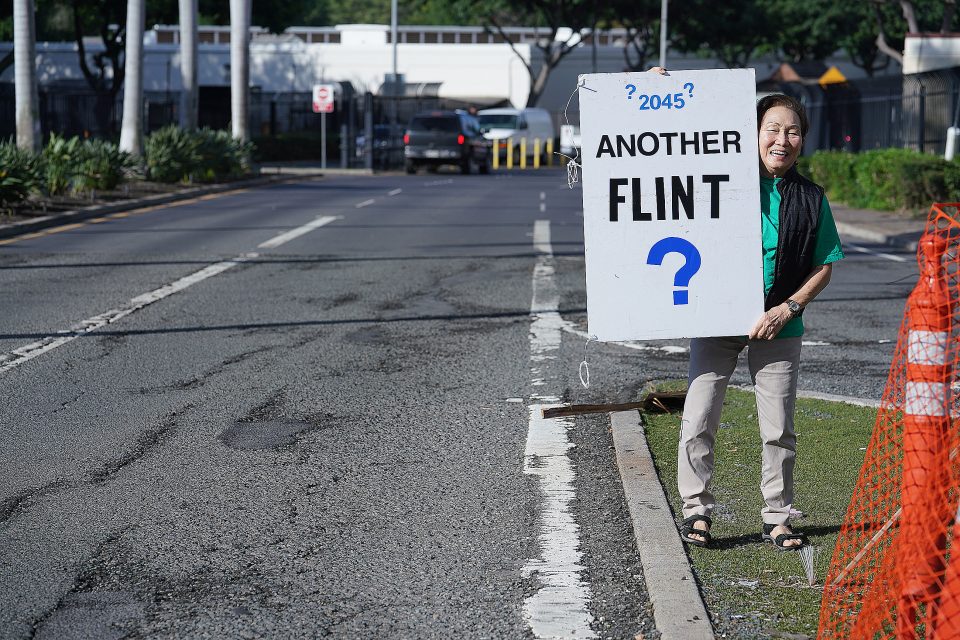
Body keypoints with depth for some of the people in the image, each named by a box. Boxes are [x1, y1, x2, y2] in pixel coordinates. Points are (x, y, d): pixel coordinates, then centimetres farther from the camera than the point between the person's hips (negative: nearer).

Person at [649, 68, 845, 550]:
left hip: (777, 325, 1)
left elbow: (824, 266, 6)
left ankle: (777, 518, 19)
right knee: (698, 420, -2)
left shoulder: (810, 199, 3)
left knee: (779, 430, 6)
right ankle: (696, 510, 14)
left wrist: (788, 308, -8)